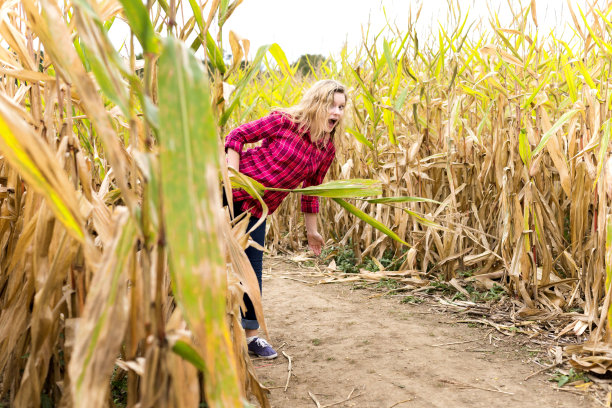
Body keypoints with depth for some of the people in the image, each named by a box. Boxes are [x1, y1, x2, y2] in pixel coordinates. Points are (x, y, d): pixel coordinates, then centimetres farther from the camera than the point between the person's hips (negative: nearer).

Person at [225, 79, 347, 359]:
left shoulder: (327, 151, -1)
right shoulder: (284, 122, -16)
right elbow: (237, 135, -10)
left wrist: (311, 230, 16)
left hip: (256, 210, 5)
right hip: (232, 190, -4)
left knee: (252, 268, 9)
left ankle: (251, 335, 22)